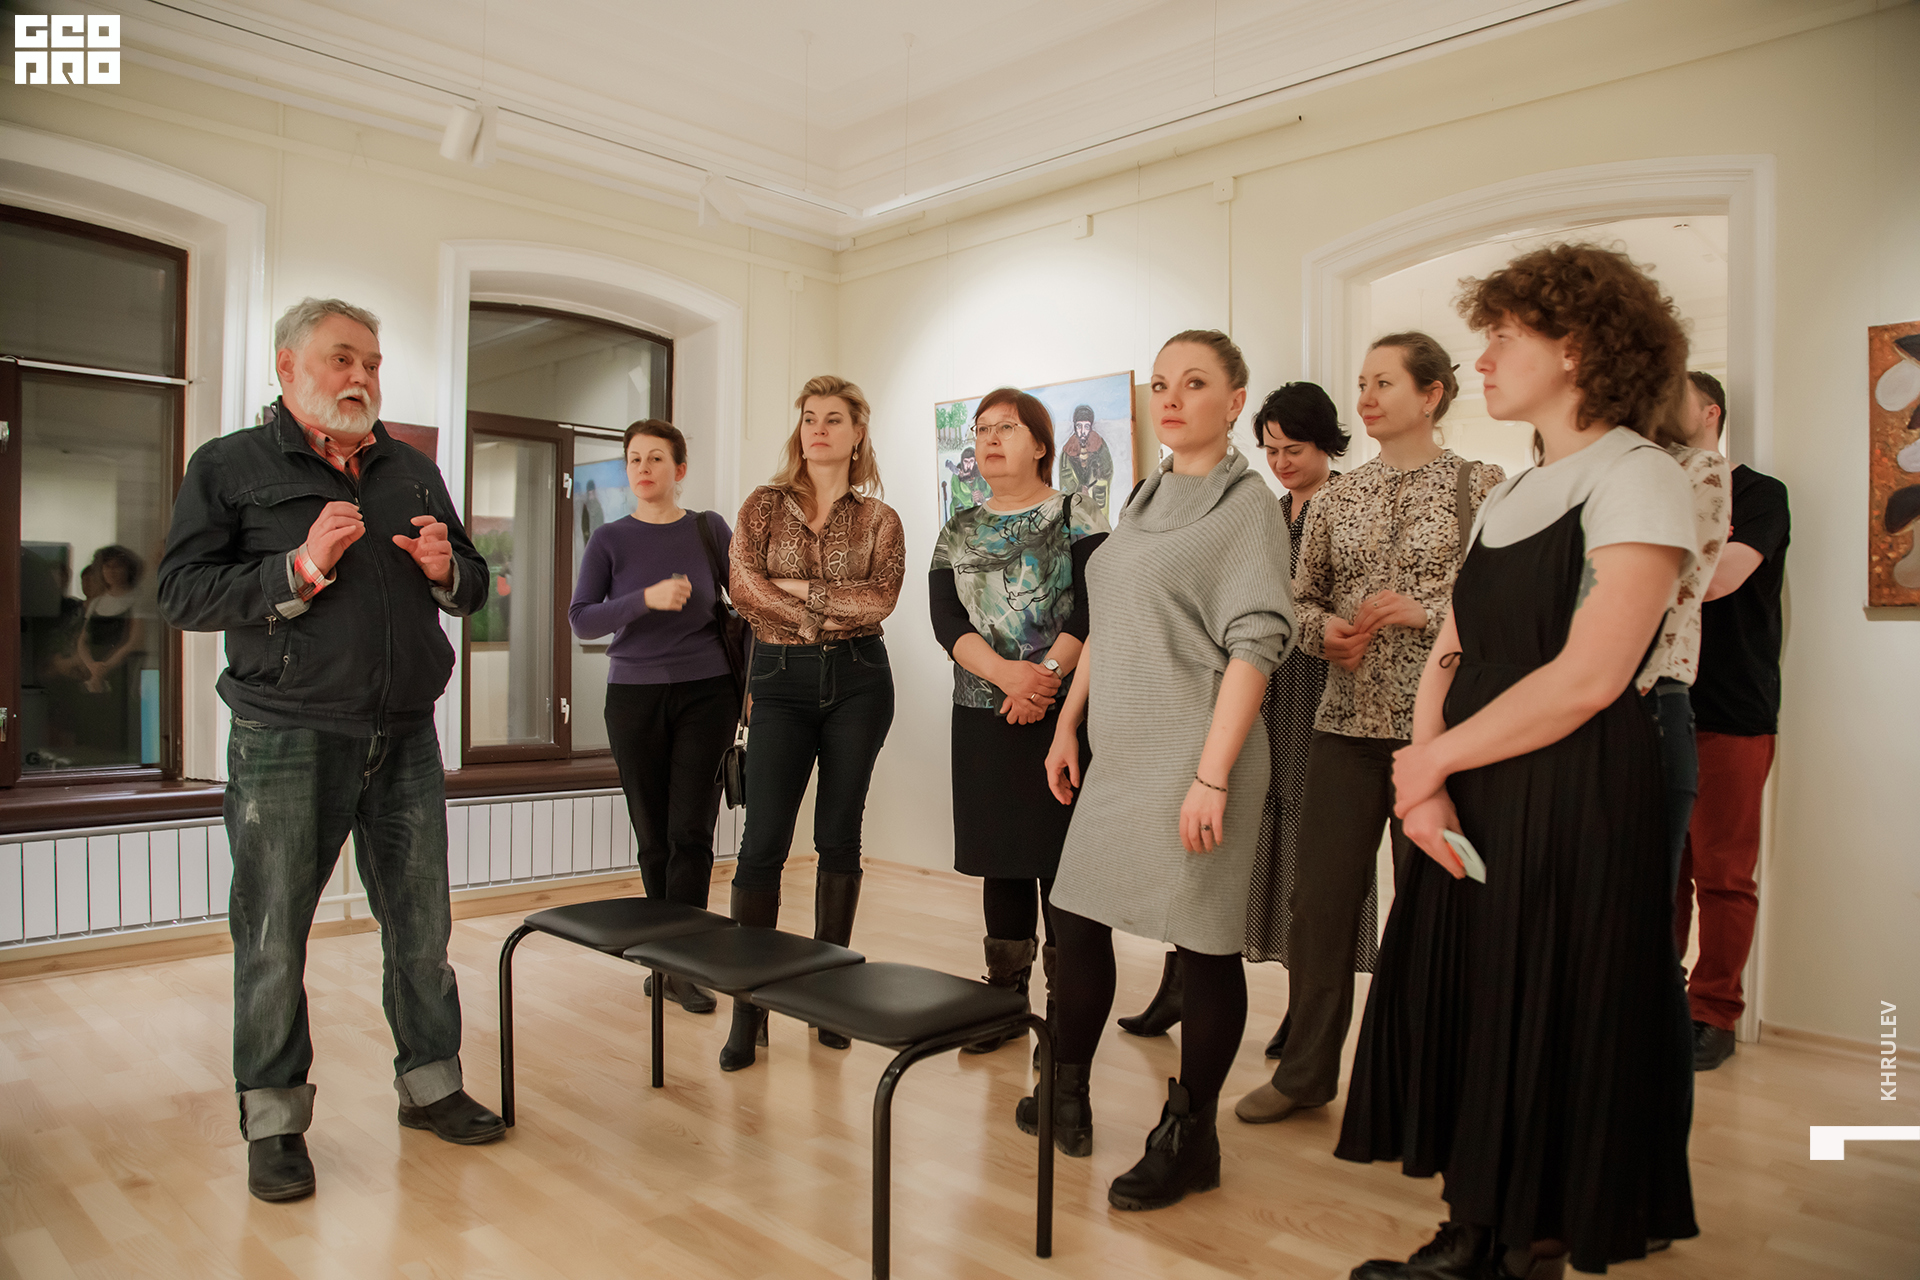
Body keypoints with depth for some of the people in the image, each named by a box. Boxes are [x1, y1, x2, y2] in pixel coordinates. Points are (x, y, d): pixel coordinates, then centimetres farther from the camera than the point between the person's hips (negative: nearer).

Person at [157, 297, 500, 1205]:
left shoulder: (414, 472, 15)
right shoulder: (228, 467, 2)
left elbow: (472, 587, 20)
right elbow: (182, 594, -7)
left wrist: (447, 570, -3)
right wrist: (301, 570, -18)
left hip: (405, 738, 4)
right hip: (287, 741, -4)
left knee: (423, 928, 10)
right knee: (272, 939, 4)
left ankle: (430, 1085, 26)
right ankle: (273, 1121, 19)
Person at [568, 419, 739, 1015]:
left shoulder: (709, 529, 4)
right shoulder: (610, 540, 3)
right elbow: (581, 620, -5)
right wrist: (648, 598, -20)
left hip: (706, 693, -1)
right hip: (634, 696, 1)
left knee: (691, 831, -6)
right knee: (653, 837, 6)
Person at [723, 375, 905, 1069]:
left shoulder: (878, 518, 8)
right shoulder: (764, 505, 8)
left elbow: (880, 598, -8)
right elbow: (744, 587, -6)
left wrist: (797, 589, -10)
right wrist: (832, 610, -9)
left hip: (857, 680, 1)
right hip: (782, 680, 0)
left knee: (839, 836, 6)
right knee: (763, 837, -6)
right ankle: (748, 1005, 2)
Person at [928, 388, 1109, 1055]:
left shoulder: (1078, 515, 2)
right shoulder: (959, 532, 13)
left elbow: (1096, 606, -9)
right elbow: (945, 619, 0)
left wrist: (1047, 673, -18)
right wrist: (1006, 673, -16)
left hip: (1065, 711, -4)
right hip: (986, 716, 4)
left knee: (1063, 856, -2)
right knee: (1002, 856, 9)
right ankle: (1005, 995, 21)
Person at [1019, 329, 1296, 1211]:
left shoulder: (1246, 504, -6)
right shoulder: (1145, 500, 15)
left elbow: (1255, 645, -14)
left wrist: (1211, 776, -20)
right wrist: (1068, 726, 15)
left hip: (1192, 757, -7)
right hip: (1118, 753, 7)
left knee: (1203, 942, 4)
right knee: (1075, 921, 12)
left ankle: (1189, 1138, 20)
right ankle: (1066, 1097, 32)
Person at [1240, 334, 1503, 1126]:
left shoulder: (1478, 486, -1)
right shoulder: (1340, 496, 10)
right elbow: (1304, 597, 14)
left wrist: (1424, 611, -18)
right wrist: (1327, 631, -6)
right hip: (1347, 720, 4)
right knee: (1320, 898, 7)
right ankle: (1305, 1070, 22)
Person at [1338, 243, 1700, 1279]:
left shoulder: (1637, 479, -9)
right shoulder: (1510, 496, 16)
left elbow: (1588, 678, -19)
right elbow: (1448, 656, 9)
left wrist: (1436, 759, -10)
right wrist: (1424, 787, -7)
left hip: (1574, 801, -7)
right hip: (1470, 804, 7)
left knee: (1546, 1033, 3)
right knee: (1459, 1011, 11)